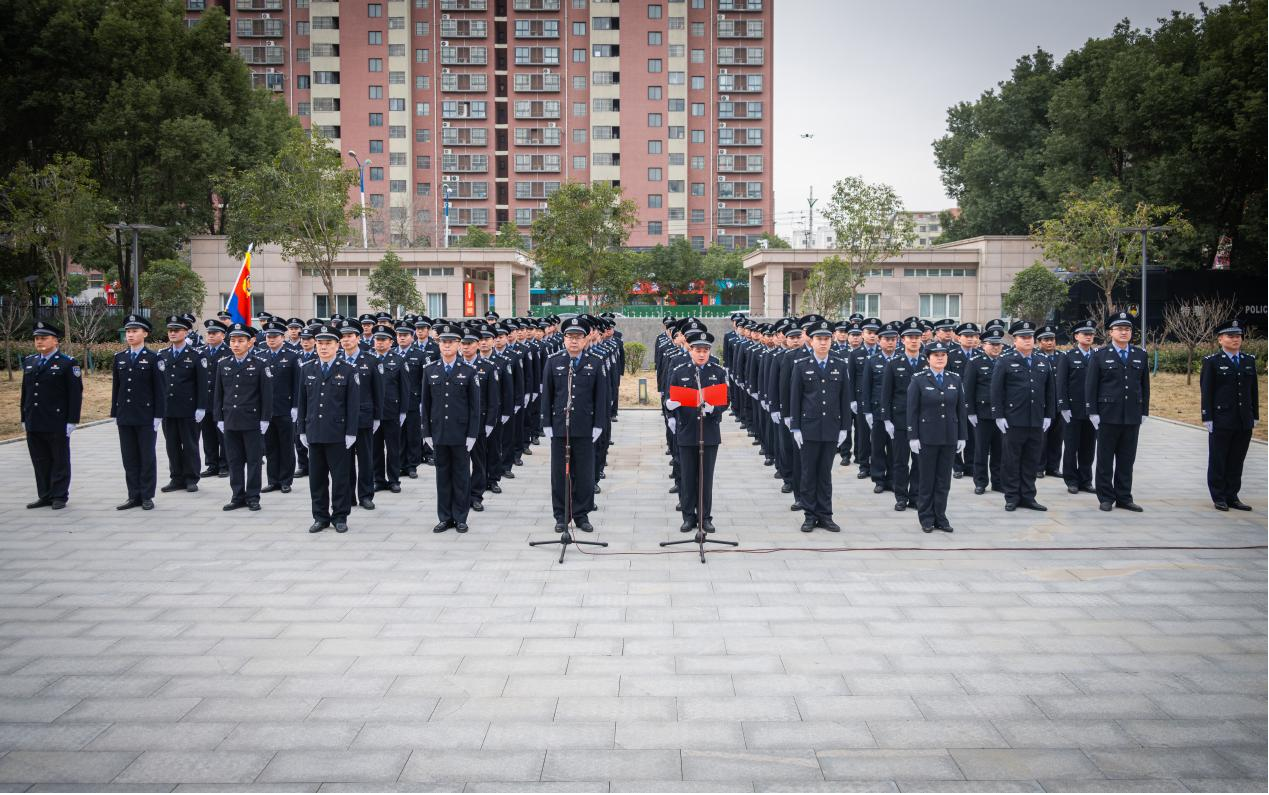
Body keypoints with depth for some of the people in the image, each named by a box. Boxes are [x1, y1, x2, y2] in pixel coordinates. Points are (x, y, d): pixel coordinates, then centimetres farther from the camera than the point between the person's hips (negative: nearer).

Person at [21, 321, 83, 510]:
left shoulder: (67, 363, -6)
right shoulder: (29, 362, 13)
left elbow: (75, 394, -9)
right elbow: (25, 392, 17)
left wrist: (72, 421, -13)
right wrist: (24, 418, 13)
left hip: (57, 424, -6)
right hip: (34, 424, 6)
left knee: (60, 461, 4)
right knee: (40, 462, 10)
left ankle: (59, 496, 11)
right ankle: (45, 496, 18)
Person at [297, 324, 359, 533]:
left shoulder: (348, 371, -2)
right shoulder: (306, 369, 8)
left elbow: (353, 404, -3)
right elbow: (302, 401, 11)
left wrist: (351, 433, -8)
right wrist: (302, 430, 7)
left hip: (338, 435, -3)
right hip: (314, 433, 3)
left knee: (340, 477, 3)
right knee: (317, 477, 7)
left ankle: (340, 517, 13)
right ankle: (321, 517, 17)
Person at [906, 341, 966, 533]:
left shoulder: (955, 380, 7)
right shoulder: (918, 380, -3)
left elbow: (961, 409, 8)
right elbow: (912, 410, -4)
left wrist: (962, 436, 5)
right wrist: (913, 436, -9)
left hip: (949, 437, 3)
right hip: (927, 437, -3)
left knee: (944, 480, 7)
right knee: (927, 479, 4)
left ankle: (940, 517, 16)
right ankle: (926, 518, 13)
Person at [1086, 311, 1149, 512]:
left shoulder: (1140, 356, 10)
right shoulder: (1100, 356, 1)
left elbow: (1145, 386, 12)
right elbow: (1090, 386, -2)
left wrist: (1143, 412, 7)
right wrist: (1093, 412, -7)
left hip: (1132, 418, 3)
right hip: (1108, 416, -2)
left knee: (1127, 460, 7)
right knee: (1105, 459, 4)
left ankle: (1124, 497, 14)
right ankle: (1106, 498, 12)